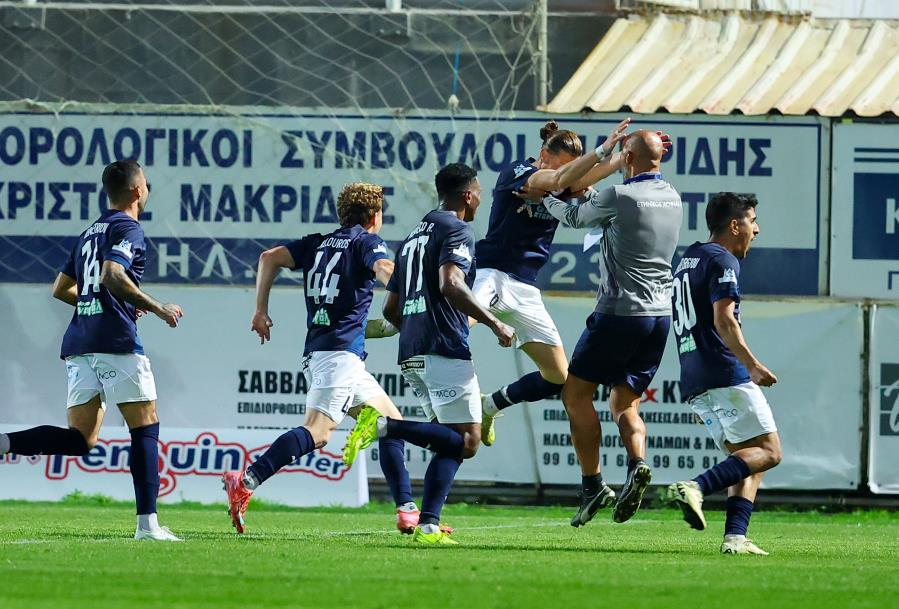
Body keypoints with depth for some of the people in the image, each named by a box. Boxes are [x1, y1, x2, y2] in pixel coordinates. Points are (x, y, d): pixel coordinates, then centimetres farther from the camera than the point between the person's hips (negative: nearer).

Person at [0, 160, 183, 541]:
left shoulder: (90, 233, 22)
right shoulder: (127, 228, -4)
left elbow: (60, 289, 28)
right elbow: (113, 275, -21)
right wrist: (156, 308, -13)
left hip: (79, 341, 8)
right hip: (115, 340, -8)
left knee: (80, 439, 5)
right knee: (146, 427, -1)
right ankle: (147, 524, -7)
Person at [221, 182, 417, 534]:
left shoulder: (318, 243, 20)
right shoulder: (367, 241, 2)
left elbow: (270, 258, 12)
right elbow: (385, 270, -18)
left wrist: (261, 310, 13)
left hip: (316, 353, 8)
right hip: (340, 351, -8)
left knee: (393, 423, 16)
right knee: (317, 432, -21)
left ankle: (407, 511, 11)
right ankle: (246, 483, -35)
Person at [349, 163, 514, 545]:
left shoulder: (414, 237, 24)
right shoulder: (456, 230, -2)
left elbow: (390, 309, 25)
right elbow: (451, 283, -21)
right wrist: (494, 323, -16)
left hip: (411, 355, 9)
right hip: (444, 351, -9)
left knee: (450, 442, 9)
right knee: (466, 442, -11)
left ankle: (428, 525, -6)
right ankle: (385, 426, -24)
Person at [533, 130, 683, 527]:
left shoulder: (620, 197, -13)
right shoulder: (672, 198, 10)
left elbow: (574, 217, 5)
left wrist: (545, 195, 22)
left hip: (620, 312, -7)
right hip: (661, 315, 7)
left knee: (576, 392, 5)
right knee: (624, 403, 13)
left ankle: (593, 485, -3)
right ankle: (637, 465, -15)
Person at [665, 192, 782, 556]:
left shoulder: (686, 261, 24)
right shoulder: (722, 261, -5)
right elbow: (723, 321, -18)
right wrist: (752, 366, -22)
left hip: (693, 384, 9)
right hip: (726, 376, -9)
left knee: (747, 459, 10)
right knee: (768, 451, -10)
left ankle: (735, 536, -8)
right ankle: (695, 488, -27)